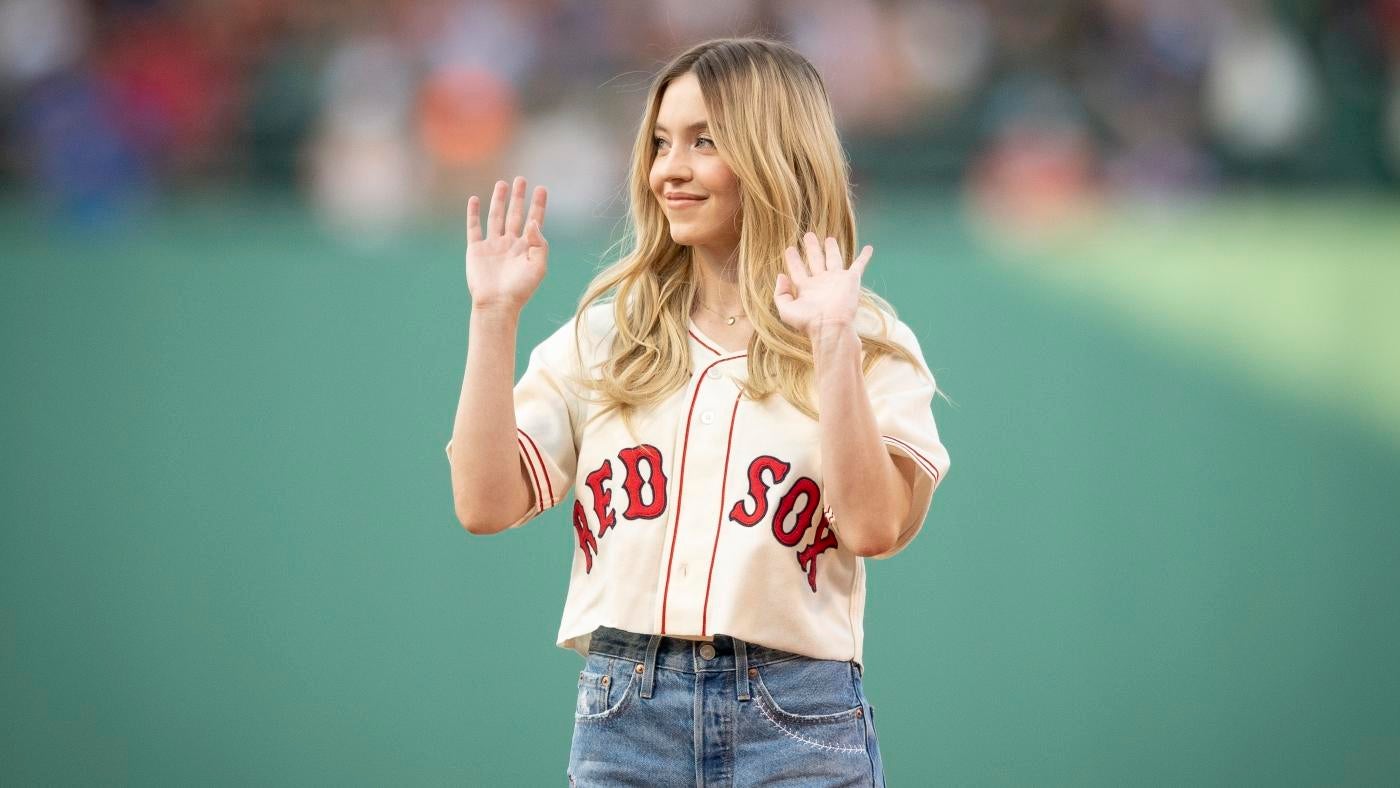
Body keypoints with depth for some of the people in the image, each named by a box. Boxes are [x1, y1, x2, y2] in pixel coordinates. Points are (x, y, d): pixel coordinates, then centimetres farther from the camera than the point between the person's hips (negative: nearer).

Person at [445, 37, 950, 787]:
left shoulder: (867, 343, 3)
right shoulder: (606, 333, 10)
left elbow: (874, 526, -11)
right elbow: (486, 503, 2)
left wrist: (833, 344, -17)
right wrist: (494, 315, -3)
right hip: (623, 712, 2)